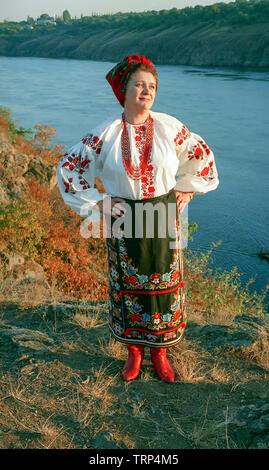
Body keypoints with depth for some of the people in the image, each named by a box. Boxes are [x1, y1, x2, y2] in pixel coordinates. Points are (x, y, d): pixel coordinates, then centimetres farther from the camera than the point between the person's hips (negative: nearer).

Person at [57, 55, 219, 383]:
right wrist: (95, 203, -5)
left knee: (163, 284, 9)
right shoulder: (106, 134, -7)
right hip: (124, 221, -1)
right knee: (127, 285, 10)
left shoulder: (168, 127, -4)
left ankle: (159, 351, 31)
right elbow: (68, 167, -1)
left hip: (163, 219, 1)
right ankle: (133, 351, 32)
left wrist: (187, 189, 6)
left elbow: (201, 153, 11)